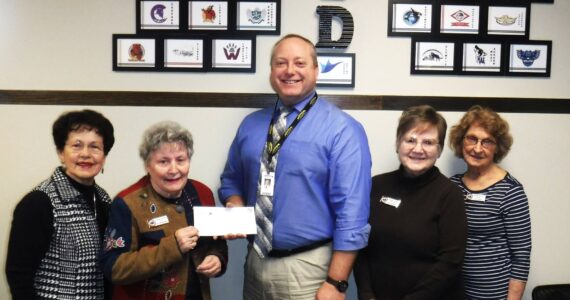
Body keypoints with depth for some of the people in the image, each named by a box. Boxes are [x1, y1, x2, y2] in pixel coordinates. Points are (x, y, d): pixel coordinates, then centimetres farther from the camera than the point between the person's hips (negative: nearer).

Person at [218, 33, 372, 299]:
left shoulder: (342, 130, -12)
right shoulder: (251, 125, 6)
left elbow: (351, 212, -15)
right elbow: (232, 180, 18)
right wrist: (235, 211, -4)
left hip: (308, 268, -5)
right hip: (256, 262, 5)